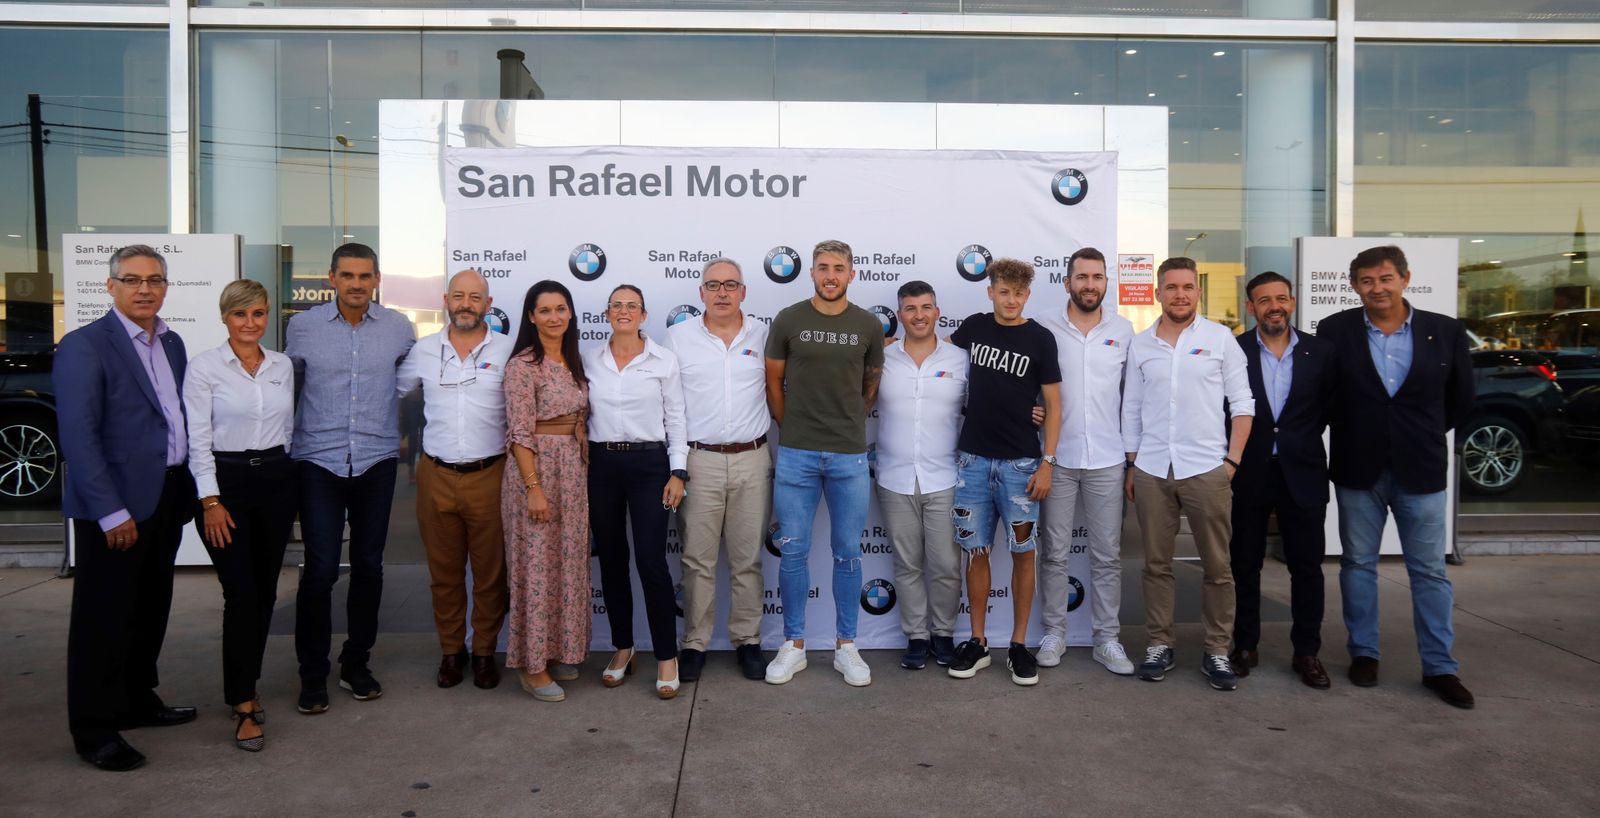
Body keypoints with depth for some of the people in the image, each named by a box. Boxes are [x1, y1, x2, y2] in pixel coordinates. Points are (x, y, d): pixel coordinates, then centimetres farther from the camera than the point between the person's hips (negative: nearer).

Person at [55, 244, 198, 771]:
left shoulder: (173, 343, 11)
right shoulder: (84, 346, -10)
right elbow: (78, 436, -16)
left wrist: (190, 488, 7)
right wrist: (112, 512, -20)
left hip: (168, 499, 7)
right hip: (117, 505, -7)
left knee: (151, 609, 17)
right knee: (104, 616, 3)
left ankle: (137, 700, 33)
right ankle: (93, 729, 16)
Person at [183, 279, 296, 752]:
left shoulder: (283, 366, 8)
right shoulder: (205, 367, -6)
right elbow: (198, 440, -8)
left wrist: (290, 480, 14)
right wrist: (211, 501, -12)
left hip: (277, 480, 5)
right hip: (227, 481, -4)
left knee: (265, 592, 9)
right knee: (241, 594, -7)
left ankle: (244, 685, 26)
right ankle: (243, 705, 1)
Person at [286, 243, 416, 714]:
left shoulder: (399, 329, 2)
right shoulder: (303, 326, 0)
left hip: (376, 461, 2)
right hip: (319, 461, -1)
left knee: (368, 566, 9)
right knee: (320, 570, -4)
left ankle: (356, 664, 24)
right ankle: (312, 673, 12)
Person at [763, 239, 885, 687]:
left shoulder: (868, 325, 3)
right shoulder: (788, 320, 0)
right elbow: (773, 382, 8)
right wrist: (793, 429, 10)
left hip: (850, 456, 1)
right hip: (796, 454, -1)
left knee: (847, 552, 7)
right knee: (793, 551, 4)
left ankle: (846, 645, 20)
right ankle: (794, 645, 17)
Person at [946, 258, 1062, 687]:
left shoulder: (1040, 339, -3)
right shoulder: (975, 326, 5)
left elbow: (1053, 405, -2)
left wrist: (1047, 462, -8)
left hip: (1020, 462, -2)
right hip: (973, 459, 2)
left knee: (1022, 552, 2)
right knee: (976, 551, 6)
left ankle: (1019, 644, 14)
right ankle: (978, 642, 16)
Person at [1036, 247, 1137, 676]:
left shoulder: (1124, 330, 3)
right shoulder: (1044, 328, -1)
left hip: (1108, 459, 1)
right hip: (1056, 458, -1)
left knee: (1107, 554, 7)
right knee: (1054, 552, 7)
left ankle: (1107, 639, 18)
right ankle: (1053, 634, 19)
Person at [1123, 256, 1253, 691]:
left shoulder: (1220, 337, 1)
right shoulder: (1140, 344, 8)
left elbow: (1242, 403, 2)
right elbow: (1131, 409, 11)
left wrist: (1233, 460, -5)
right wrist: (1131, 466, 8)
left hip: (1207, 469, -2)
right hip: (1151, 471, 2)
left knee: (1217, 566, 4)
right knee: (1157, 564, 9)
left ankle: (1217, 651, 15)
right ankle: (1160, 643, 19)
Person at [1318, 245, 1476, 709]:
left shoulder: (1446, 332, -2)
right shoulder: (1334, 331, -4)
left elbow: (1461, 398, 9)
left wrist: (1426, 436, 11)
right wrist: (1352, 433, 7)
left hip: (1421, 470, 0)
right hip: (1358, 470, 0)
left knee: (1429, 570, 6)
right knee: (1358, 564, 9)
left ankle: (1440, 667, 16)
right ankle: (1363, 653, 22)